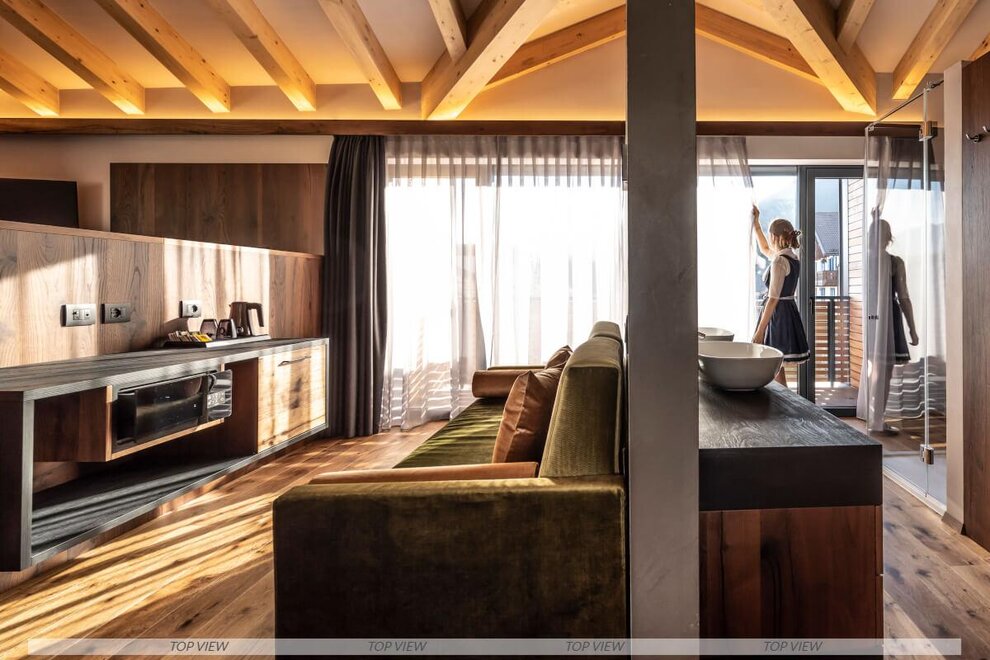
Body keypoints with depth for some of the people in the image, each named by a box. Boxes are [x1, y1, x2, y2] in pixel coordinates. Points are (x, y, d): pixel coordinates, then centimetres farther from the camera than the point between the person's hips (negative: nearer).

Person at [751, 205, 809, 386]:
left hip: (777, 314, -9)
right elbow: (765, 249, 31)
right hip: (790, 311, 9)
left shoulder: (779, 260, -17)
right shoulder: (793, 258, 10)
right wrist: (756, 223, 33)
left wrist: (760, 330, -20)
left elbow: (773, 298, -21)